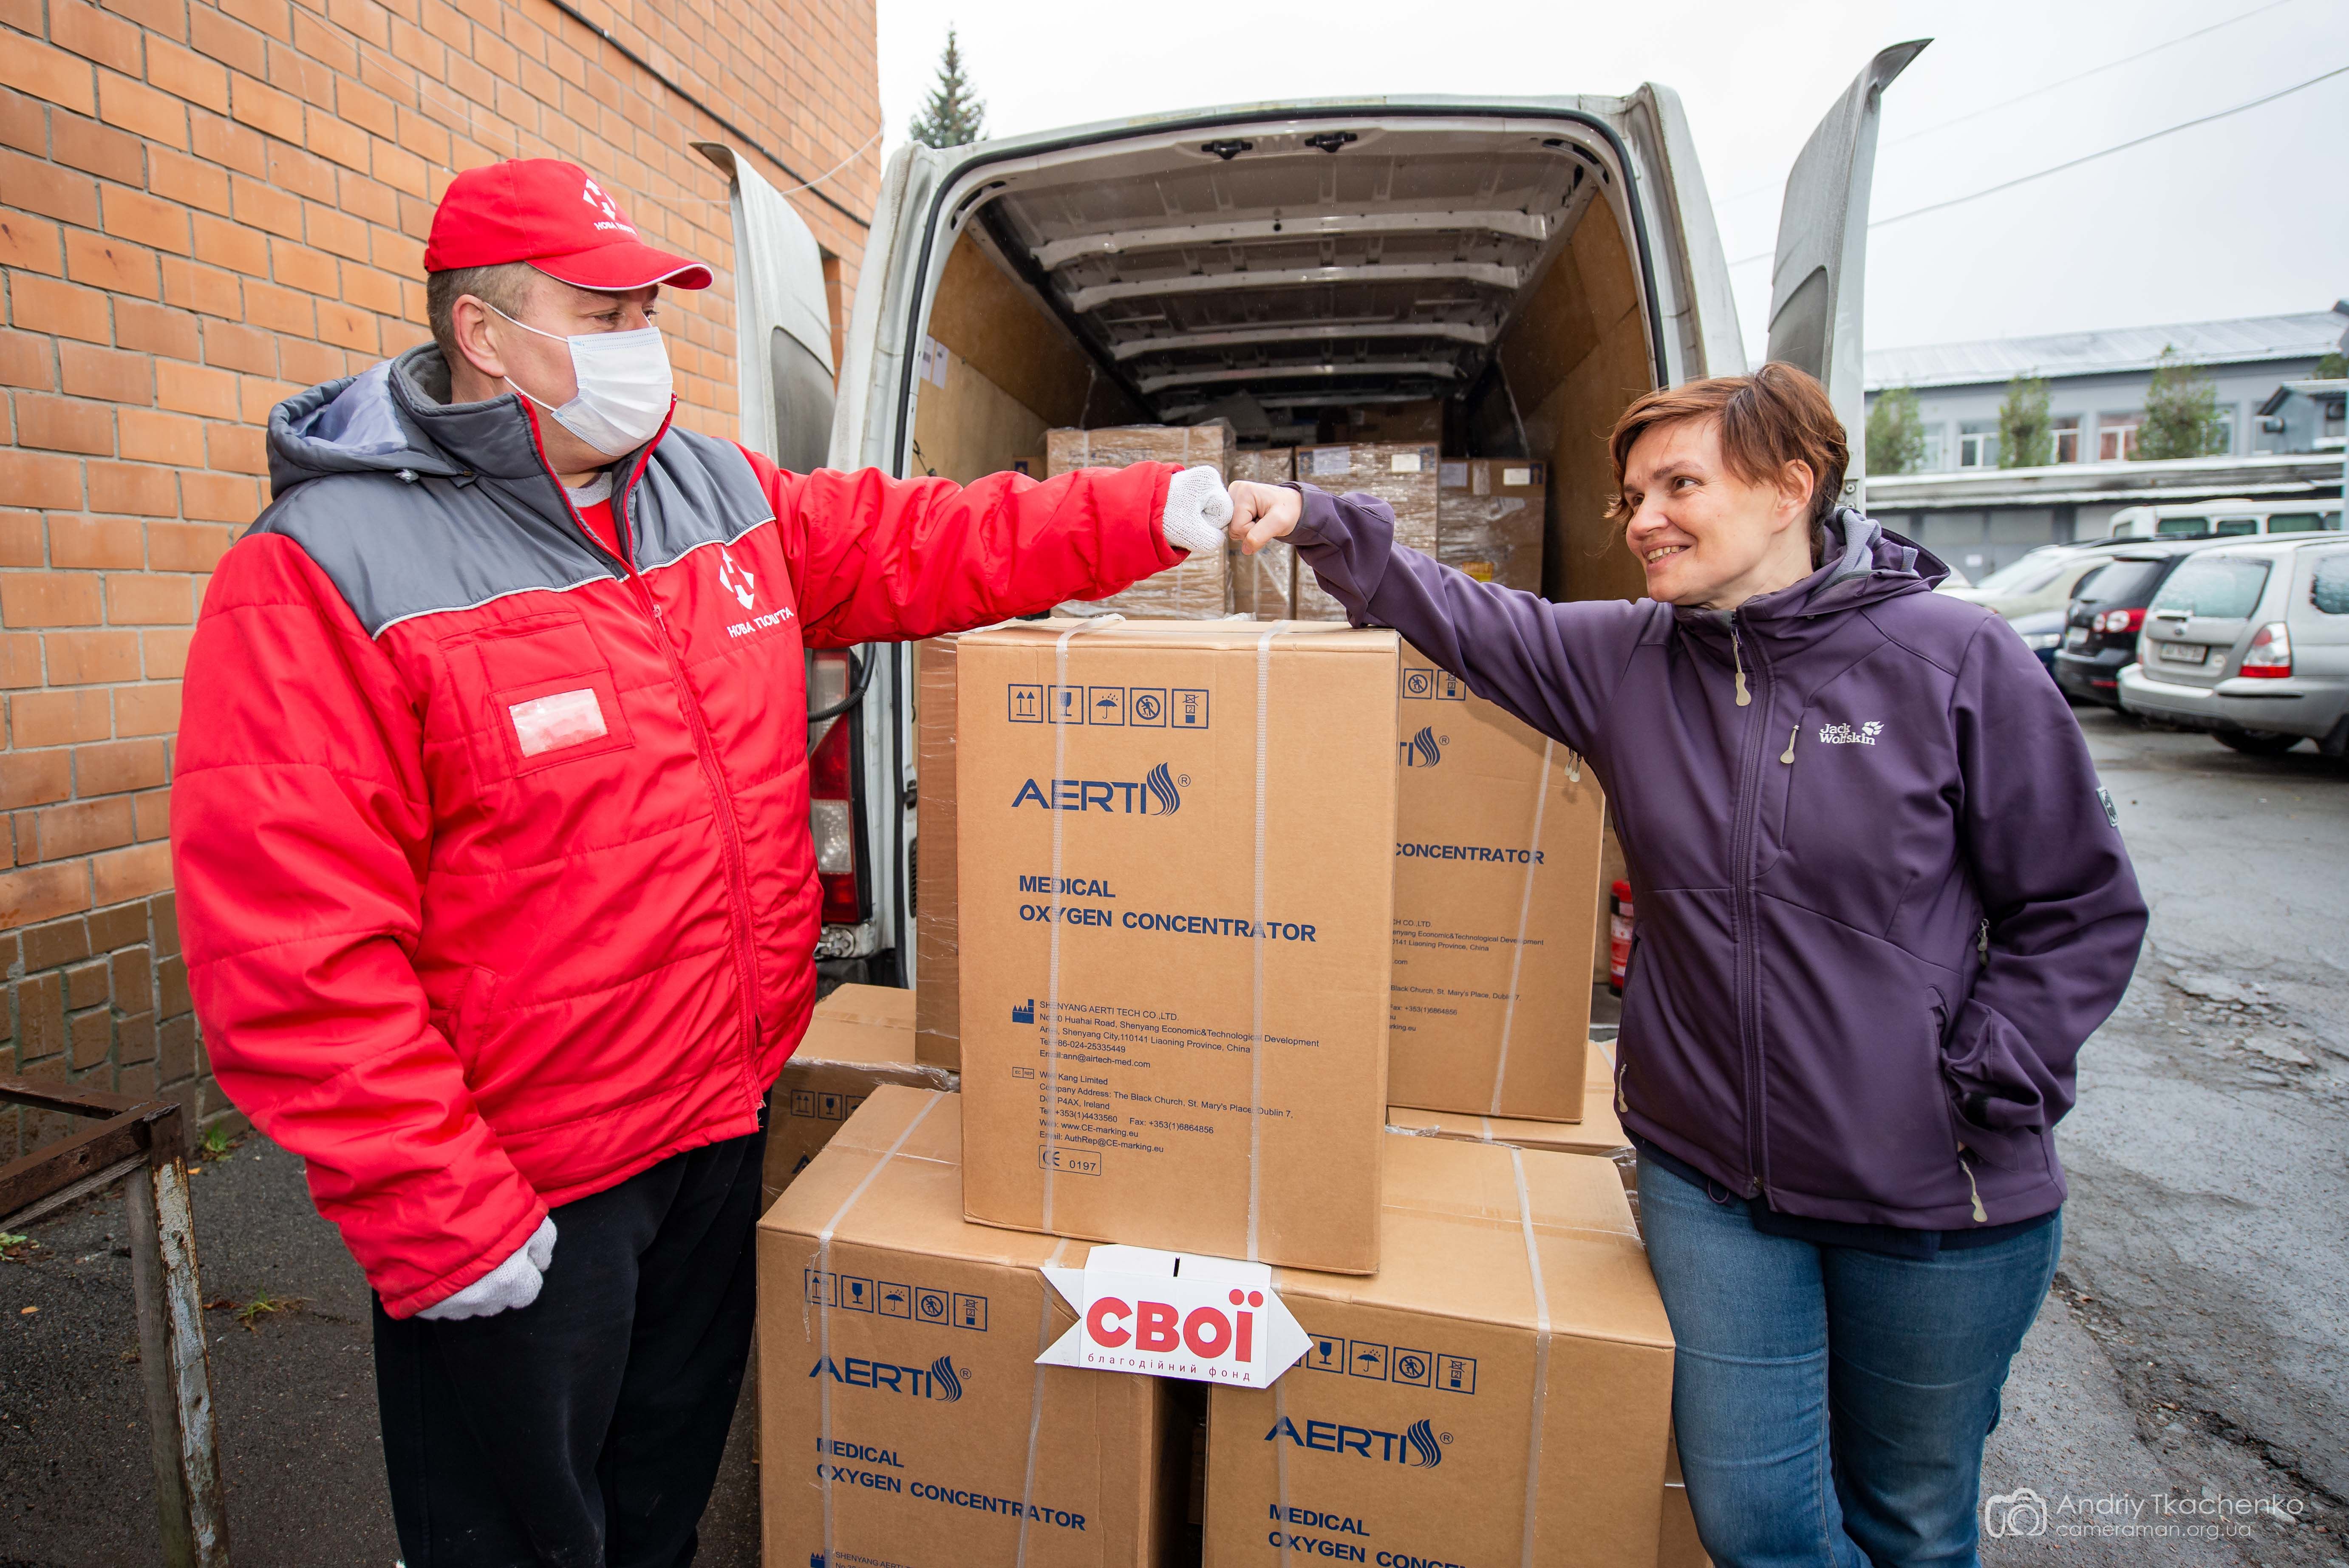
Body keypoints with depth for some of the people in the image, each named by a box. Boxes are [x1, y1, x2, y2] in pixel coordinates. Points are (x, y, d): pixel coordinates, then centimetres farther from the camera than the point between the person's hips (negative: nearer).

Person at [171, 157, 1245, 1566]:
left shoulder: (721, 494, 2)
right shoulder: (326, 575, -18)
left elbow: (924, 542, 5)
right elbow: (292, 953, -20)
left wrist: (1158, 512, -3)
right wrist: (438, 1217, -18)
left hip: (727, 1121, 6)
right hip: (517, 1190, -5)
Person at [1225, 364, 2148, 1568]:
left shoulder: (1954, 658, -10)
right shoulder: (1626, 658, -2)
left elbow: (2084, 907, -4)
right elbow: (1462, 620, -1)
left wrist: (1988, 1090, -11)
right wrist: (1321, 524, -15)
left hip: (1937, 1200, -1)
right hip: (1709, 1176, 2)